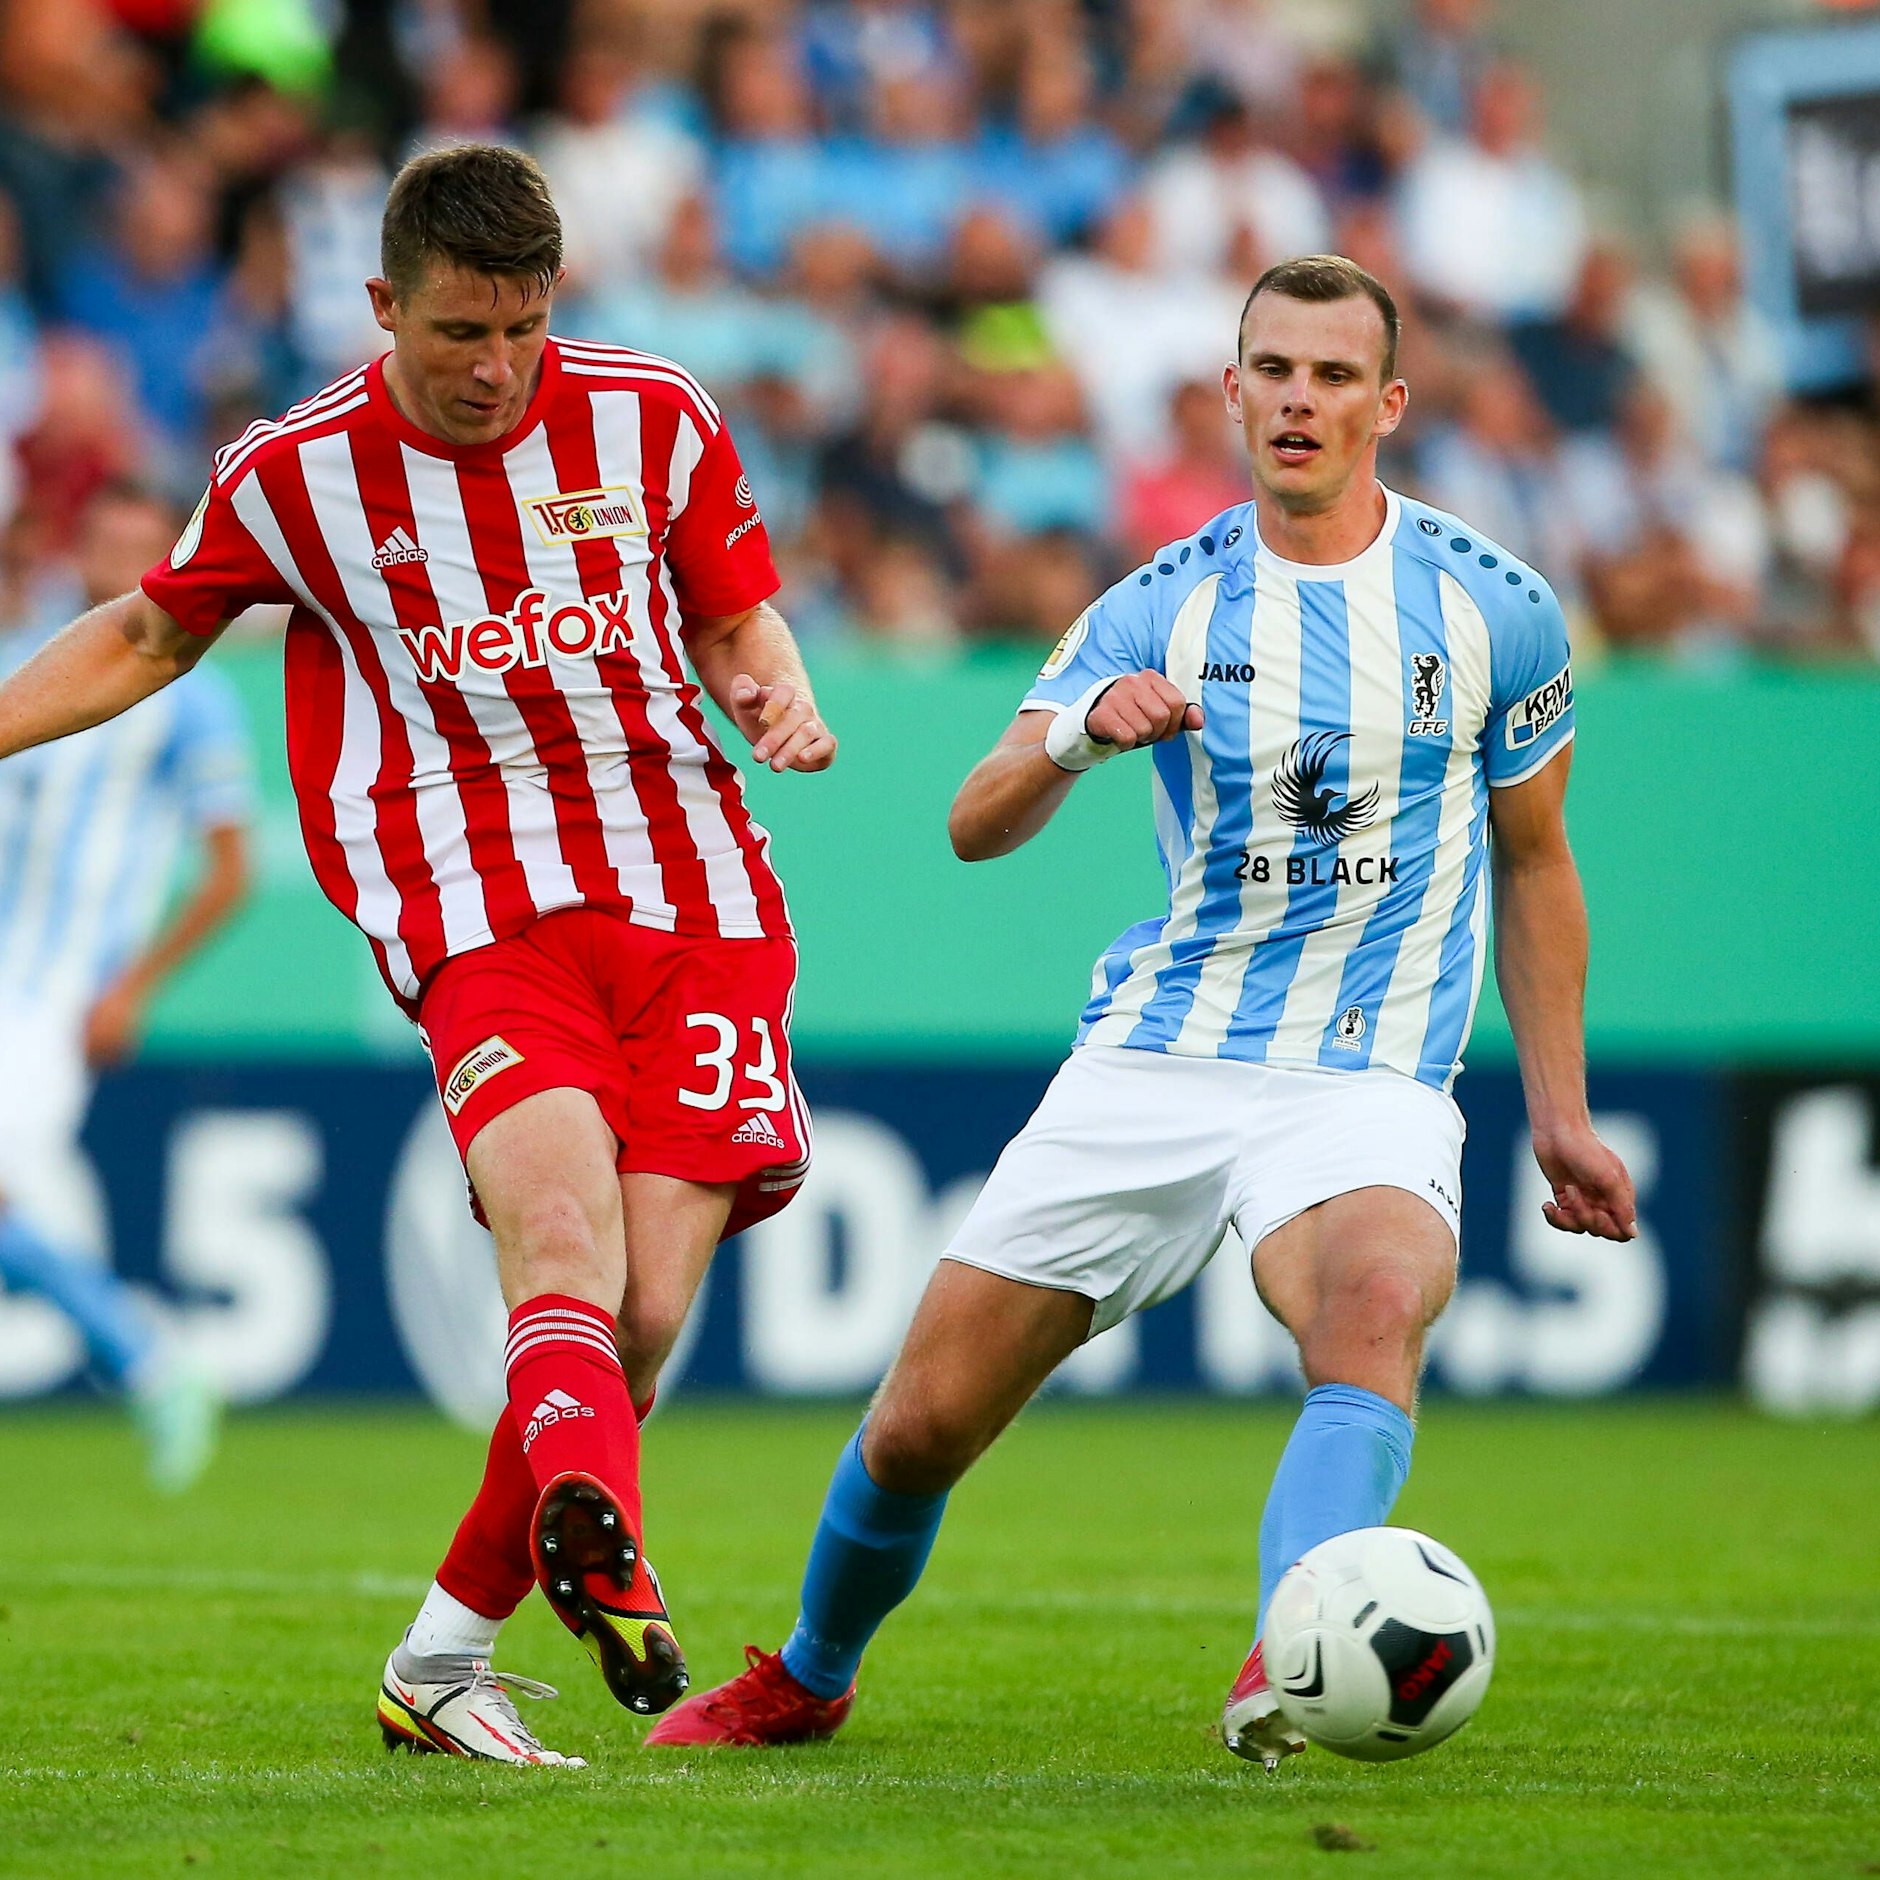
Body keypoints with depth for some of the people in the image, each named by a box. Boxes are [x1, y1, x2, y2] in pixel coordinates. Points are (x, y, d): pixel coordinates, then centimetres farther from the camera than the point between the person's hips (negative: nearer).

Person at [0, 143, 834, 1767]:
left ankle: (440, 1663, 8)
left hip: (699, 906, 2)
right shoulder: (294, 475, 4)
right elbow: (152, 633, 21)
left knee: (647, 1312, -7)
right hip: (482, 921, -2)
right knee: (562, 1236, -29)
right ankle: (601, 1540, -55)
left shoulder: (654, 420, 6)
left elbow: (738, 612, 19)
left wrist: (776, 692, -3)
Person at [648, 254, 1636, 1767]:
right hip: (1151, 1063, 2)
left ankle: (1292, 1669, -53)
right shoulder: (1163, 610, 3)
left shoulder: (1493, 608, 1)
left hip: (1366, 1087, -2)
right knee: (923, 1422, 2)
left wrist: (1560, 1111, 12)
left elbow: (1532, 860, 14)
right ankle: (807, 1680, 30)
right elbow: (978, 828, -5)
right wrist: (1078, 730, -27)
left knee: (1378, 1304, -37)